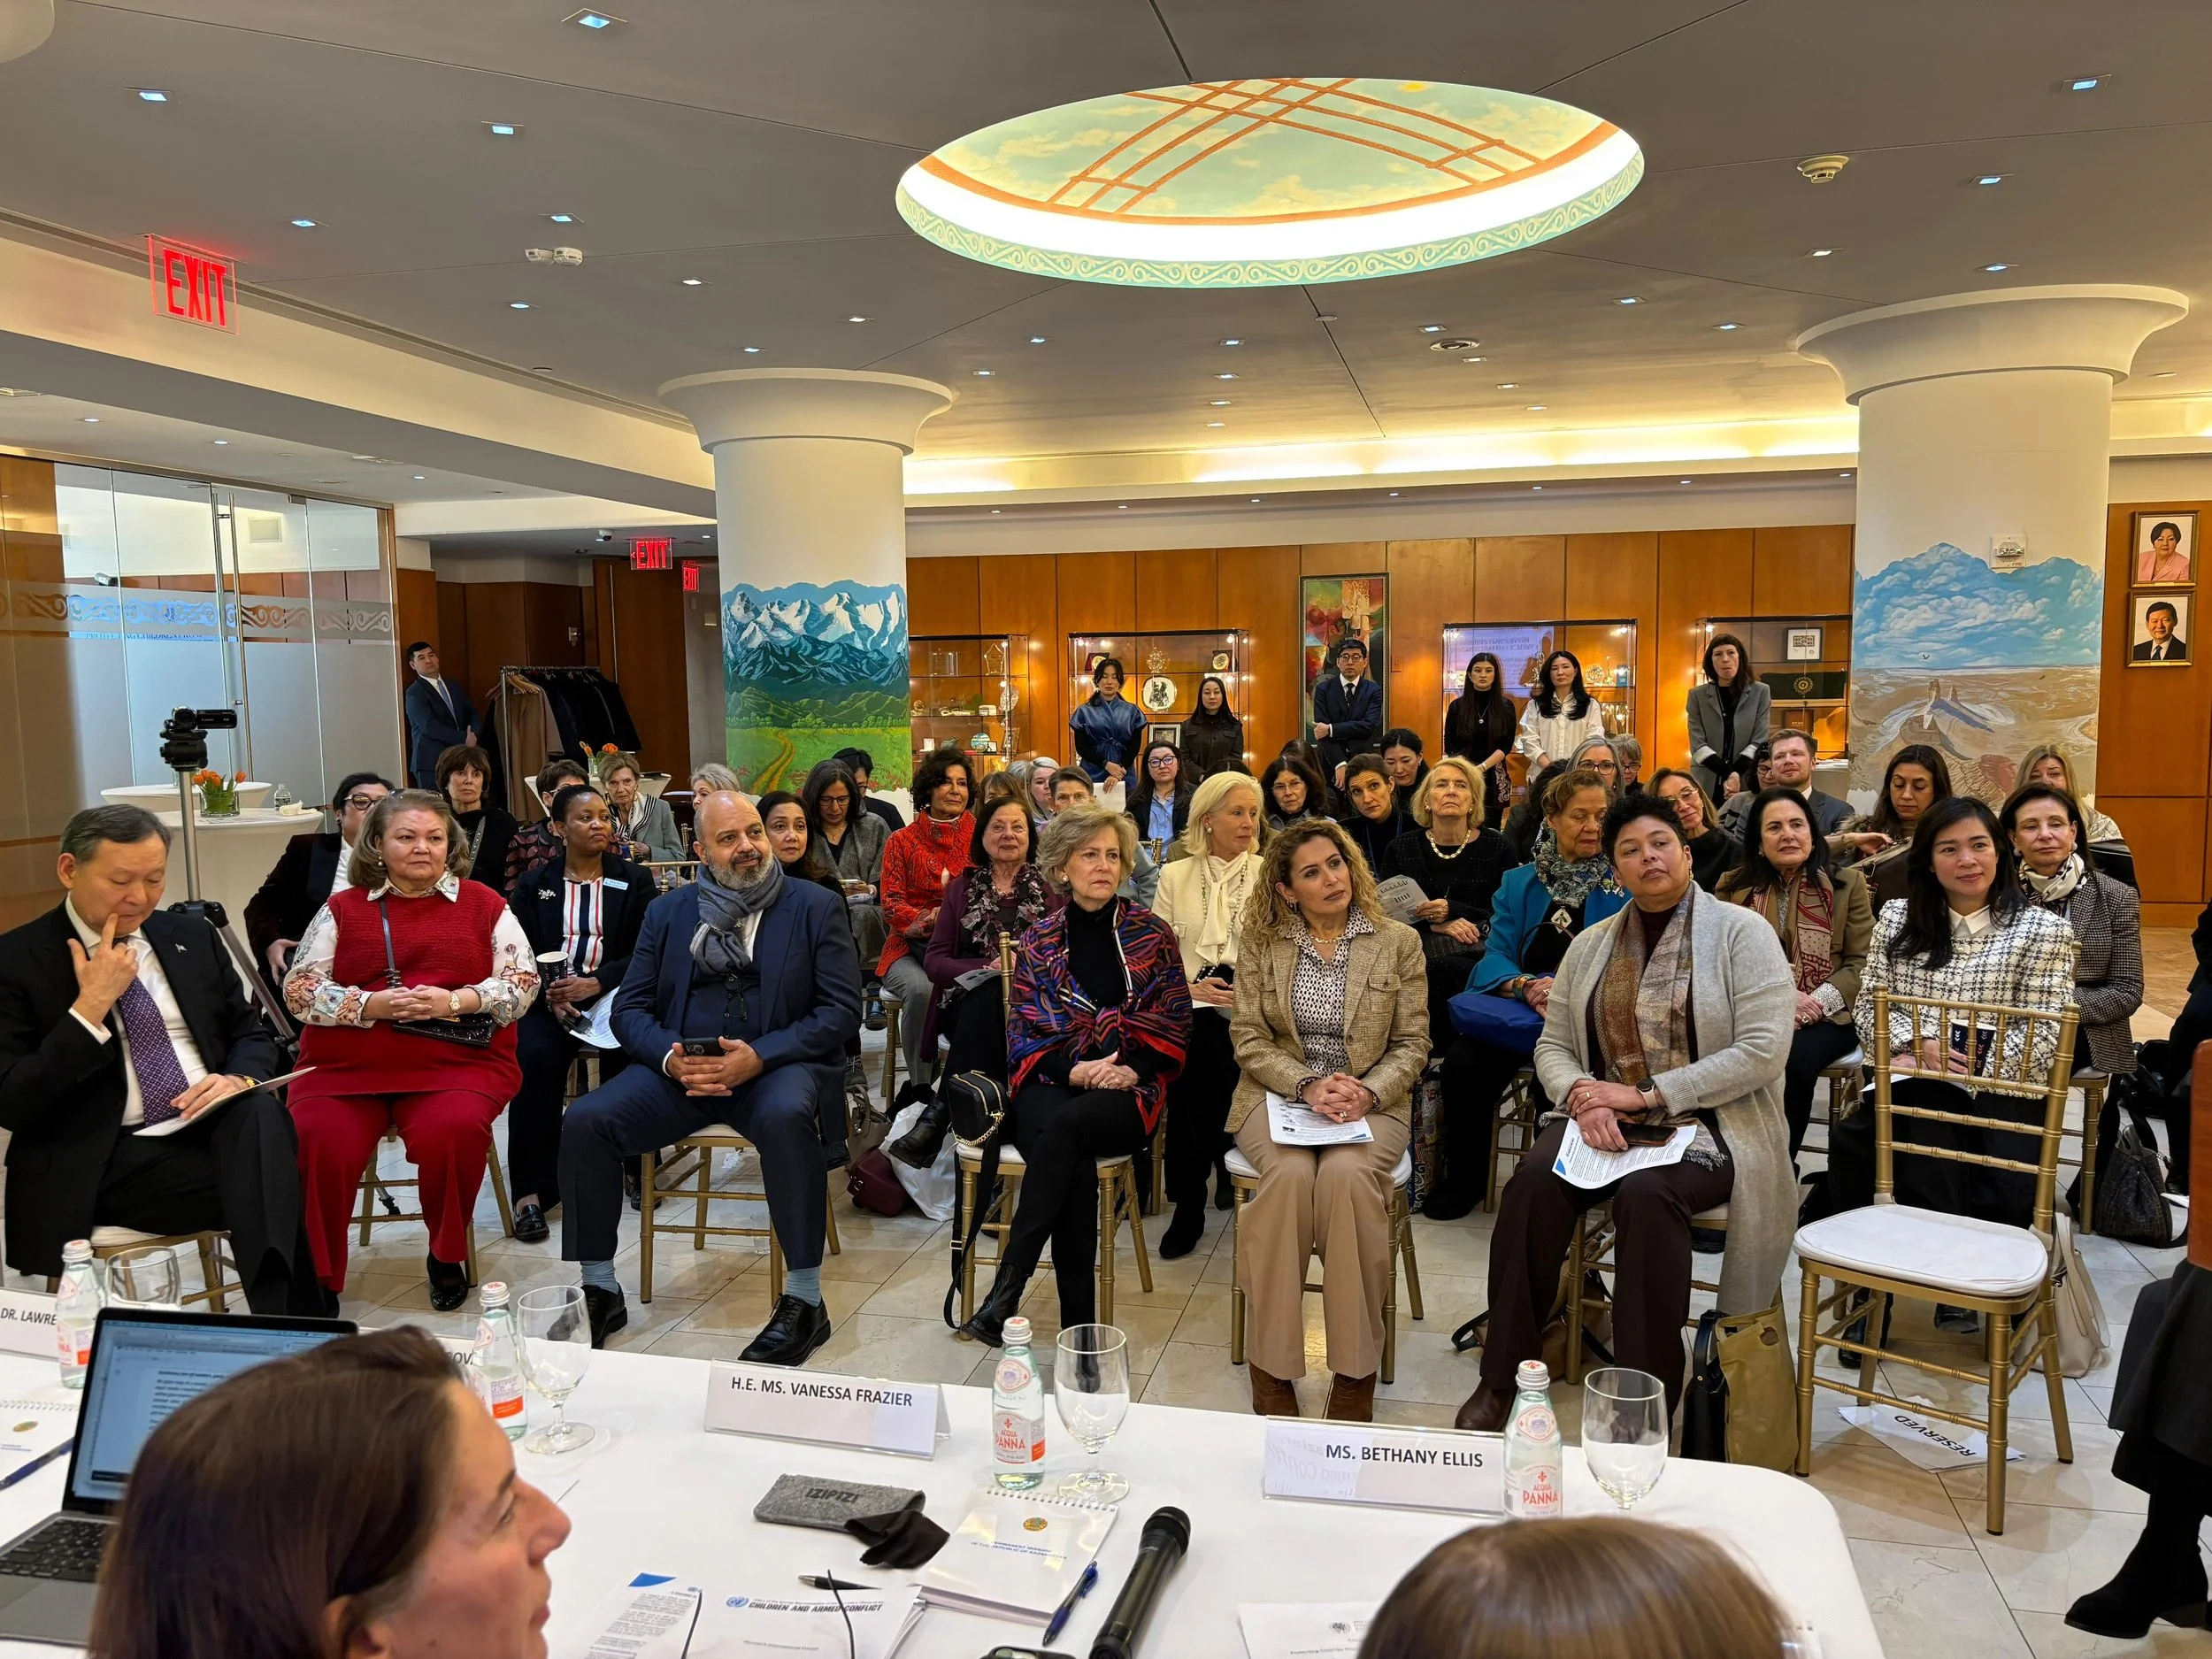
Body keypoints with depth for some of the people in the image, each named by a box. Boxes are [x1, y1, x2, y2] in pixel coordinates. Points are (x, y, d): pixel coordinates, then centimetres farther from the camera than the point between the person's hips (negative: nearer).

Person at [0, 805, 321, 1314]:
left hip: (217, 1124, 4)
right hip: (109, 1159, -4)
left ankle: (282, 1324, -34)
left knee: (261, 1111, -34)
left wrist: (239, 1079, -5)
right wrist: (91, 1006, -13)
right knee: (264, 1187, -33)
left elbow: (252, 1034, 19)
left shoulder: (192, 937, 15)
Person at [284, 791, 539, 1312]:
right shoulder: (343, 908, 15)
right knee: (318, 1144, -26)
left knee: (452, 1131, -30)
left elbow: (523, 981, 5)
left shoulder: (483, 904, 13)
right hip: (346, 1064, 2)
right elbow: (299, 990, 7)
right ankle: (314, 1277, -6)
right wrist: (371, 1005, -12)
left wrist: (456, 1001, -13)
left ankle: (447, 1258, -4)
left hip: (457, 1062, -1)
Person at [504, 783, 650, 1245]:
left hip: (612, 995, 0)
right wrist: (549, 996, -15)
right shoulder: (533, 885, 14)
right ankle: (531, 1191, -24)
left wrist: (596, 982, -17)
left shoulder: (634, 880, 10)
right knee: (535, 1057, -30)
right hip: (547, 999, 1)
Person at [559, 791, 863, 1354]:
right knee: (584, 1121, -19)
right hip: (679, 1066, 4)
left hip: (776, 1065, -3)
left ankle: (804, 1299, -24)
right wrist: (669, 1057, -13)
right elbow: (630, 1007, 10)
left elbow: (842, 1009, -5)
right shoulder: (668, 911, 13)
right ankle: (599, 1291, -2)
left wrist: (760, 1056, -19)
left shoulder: (816, 906, 3)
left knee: (786, 1116, -37)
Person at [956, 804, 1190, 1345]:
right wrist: (1073, 1070, -12)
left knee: (1065, 1125, -35)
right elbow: (1020, 1031, 6)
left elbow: (1175, 1022, 6)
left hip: (1127, 1093, -1)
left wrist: (1133, 1070, -12)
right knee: (1073, 1159, -33)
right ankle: (1079, 1330, -29)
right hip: (1051, 1084, 1)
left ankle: (1006, 1291, -31)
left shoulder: (1151, 934, 8)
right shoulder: (1039, 941, 10)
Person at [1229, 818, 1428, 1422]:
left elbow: (1411, 1045, 4)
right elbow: (1250, 1040, 2)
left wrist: (1368, 1092, -15)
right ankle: (1271, 1367, -20)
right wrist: (1306, 1085, -15)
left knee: (1347, 1174, -33)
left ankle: (1354, 1372, -20)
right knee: (1289, 1174, -32)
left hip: (1371, 1100, 0)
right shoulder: (1260, 943, 5)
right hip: (1280, 1093, 0)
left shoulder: (1398, 943, 4)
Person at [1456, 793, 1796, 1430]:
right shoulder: (1591, 945, 13)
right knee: (1534, 1181, -27)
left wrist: (1647, 1094, -16)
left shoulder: (1742, 933, -2)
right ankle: (1503, 1378, -17)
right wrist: (1582, 1095, -13)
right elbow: (1552, 1045, 12)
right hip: (1603, 1121, 4)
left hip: (1706, 1125, -4)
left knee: (1647, 1194, -36)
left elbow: (1764, 1051, -12)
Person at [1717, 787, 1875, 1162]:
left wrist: (1818, 1002, -15)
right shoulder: (1732, 887, 10)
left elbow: (1862, 962, 3)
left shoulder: (1847, 884, 8)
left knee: (1793, 1059, -33)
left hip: (1826, 1015, -1)